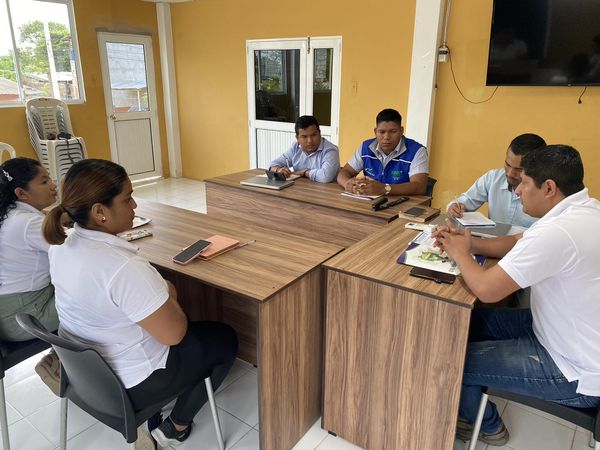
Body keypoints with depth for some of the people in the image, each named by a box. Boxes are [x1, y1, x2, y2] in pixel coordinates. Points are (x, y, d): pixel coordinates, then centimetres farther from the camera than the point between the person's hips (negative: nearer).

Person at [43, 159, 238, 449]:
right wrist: (169, 295, -8)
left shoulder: (61, 246, -7)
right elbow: (173, 335, -26)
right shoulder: (123, 267, -35)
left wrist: (158, 293, 2)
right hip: (127, 386, -8)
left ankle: (146, 416, 26)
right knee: (226, 339, 12)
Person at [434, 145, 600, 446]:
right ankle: (474, 402, 36)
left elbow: (485, 289, -30)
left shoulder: (558, 231, -33)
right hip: (569, 332, 9)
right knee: (467, 320, 14)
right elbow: (517, 243, 11)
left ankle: (486, 426, 28)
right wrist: (468, 243, -3)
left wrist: (460, 253, -10)